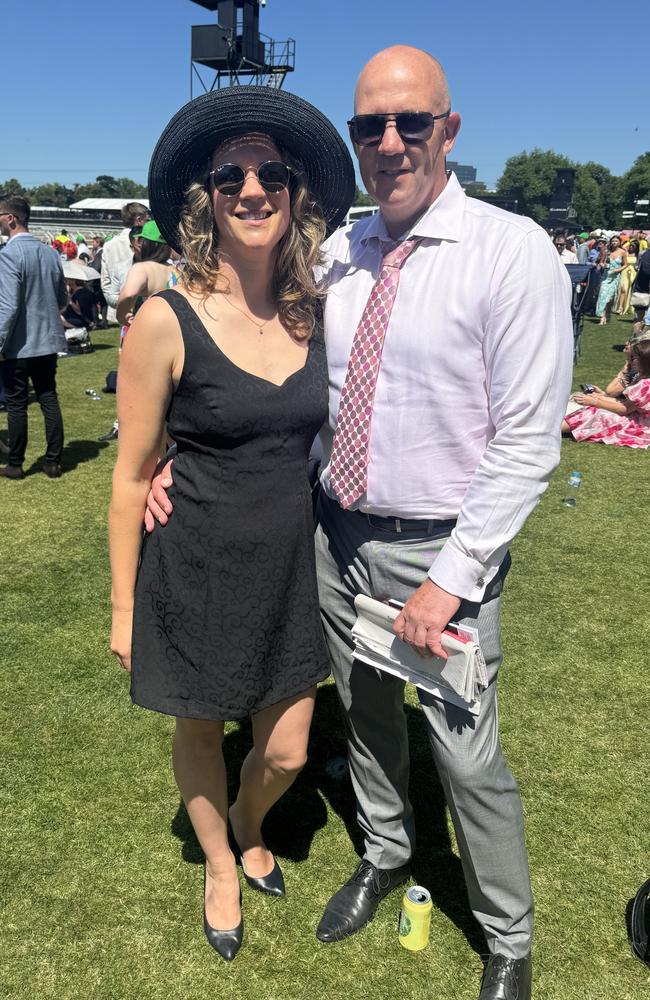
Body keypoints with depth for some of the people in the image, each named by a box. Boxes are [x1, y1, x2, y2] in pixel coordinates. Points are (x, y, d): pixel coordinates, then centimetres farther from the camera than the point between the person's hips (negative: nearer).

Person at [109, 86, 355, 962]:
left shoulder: (314, 314, -3)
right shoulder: (168, 321, -16)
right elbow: (131, 476, -10)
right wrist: (124, 608, -5)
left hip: (292, 569, 4)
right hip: (198, 574, -3)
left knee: (286, 753, 15)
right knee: (201, 730, 20)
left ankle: (248, 828, 52)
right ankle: (218, 863, 51)